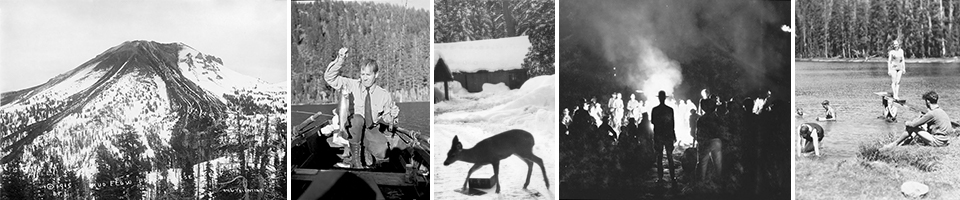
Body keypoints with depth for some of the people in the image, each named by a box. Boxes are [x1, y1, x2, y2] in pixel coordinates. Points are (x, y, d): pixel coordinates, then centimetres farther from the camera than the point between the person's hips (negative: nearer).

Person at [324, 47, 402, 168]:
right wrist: (339, 60, -23)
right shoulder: (353, 86, -4)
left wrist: (391, 119, -13)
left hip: (372, 131, 1)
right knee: (357, 118, -37)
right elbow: (330, 78, -10)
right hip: (353, 128, -1)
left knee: (382, 154, -26)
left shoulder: (383, 95, -2)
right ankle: (355, 155, -25)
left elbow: (394, 112, 12)